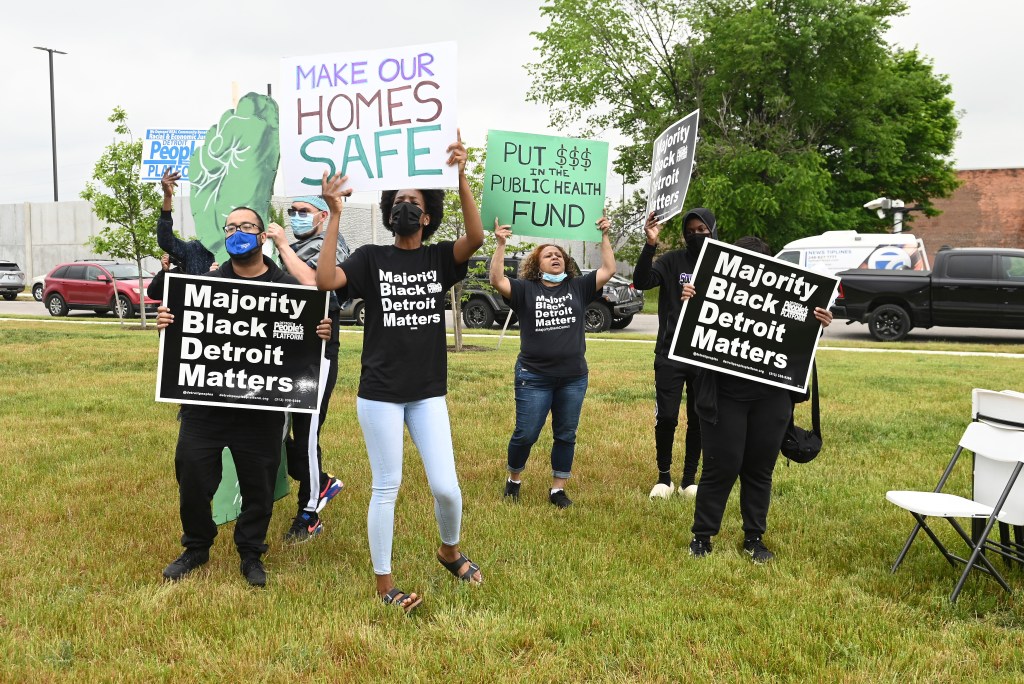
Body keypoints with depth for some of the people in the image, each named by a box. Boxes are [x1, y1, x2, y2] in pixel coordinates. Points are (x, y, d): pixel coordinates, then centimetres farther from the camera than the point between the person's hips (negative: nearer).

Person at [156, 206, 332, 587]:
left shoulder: (287, 288, 2)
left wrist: (321, 335, -18)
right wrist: (164, 324, -15)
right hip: (204, 404, 1)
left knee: (258, 486, 8)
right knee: (192, 480, 7)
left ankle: (251, 554, 28)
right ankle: (196, 547, 31)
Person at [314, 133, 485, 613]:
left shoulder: (440, 257, 3)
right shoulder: (371, 258, 0)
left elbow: (476, 237, -18)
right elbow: (324, 280, -17)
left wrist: (461, 177, -29)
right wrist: (335, 213, -21)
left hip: (429, 393, 2)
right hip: (379, 394, -1)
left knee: (446, 487, 1)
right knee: (386, 488, 4)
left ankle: (449, 551, 32)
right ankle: (383, 583, 20)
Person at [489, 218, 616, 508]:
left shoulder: (578, 287, 6)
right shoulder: (525, 290, 0)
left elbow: (609, 270, 2)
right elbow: (497, 280, -14)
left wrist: (604, 236, -2)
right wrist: (501, 244, -19)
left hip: (574, 378, 3)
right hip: (534, 378, -3)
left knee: (565, 436, 10)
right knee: (525, 435, 3)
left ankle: (558, 489, 22)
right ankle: (514, 480, 27)